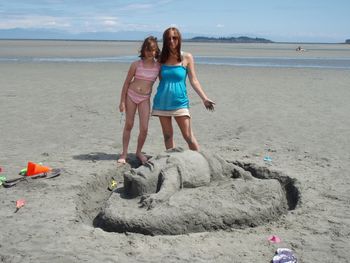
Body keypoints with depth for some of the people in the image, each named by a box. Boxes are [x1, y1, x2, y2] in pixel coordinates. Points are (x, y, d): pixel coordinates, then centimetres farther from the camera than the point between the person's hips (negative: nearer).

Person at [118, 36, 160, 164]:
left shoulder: (159, 66, -3)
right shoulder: (136, 64, -6)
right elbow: (127, 82, 0)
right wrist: (122, 101, -3)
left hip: (145, 99, 1)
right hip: (131, 95, -1)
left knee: (144, 128, -5)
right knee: (128, 125, 7)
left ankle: (139, 152, 19)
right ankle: (124, 153, 18)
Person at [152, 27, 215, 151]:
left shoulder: (187, 57, 0)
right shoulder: (162, 58, 7)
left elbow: (193, 81, -1)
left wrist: (204, 99, -8)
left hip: (179, 102, -3)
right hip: (162, 102, 3)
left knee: (188, 136, -6)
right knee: (167, 136, 7)